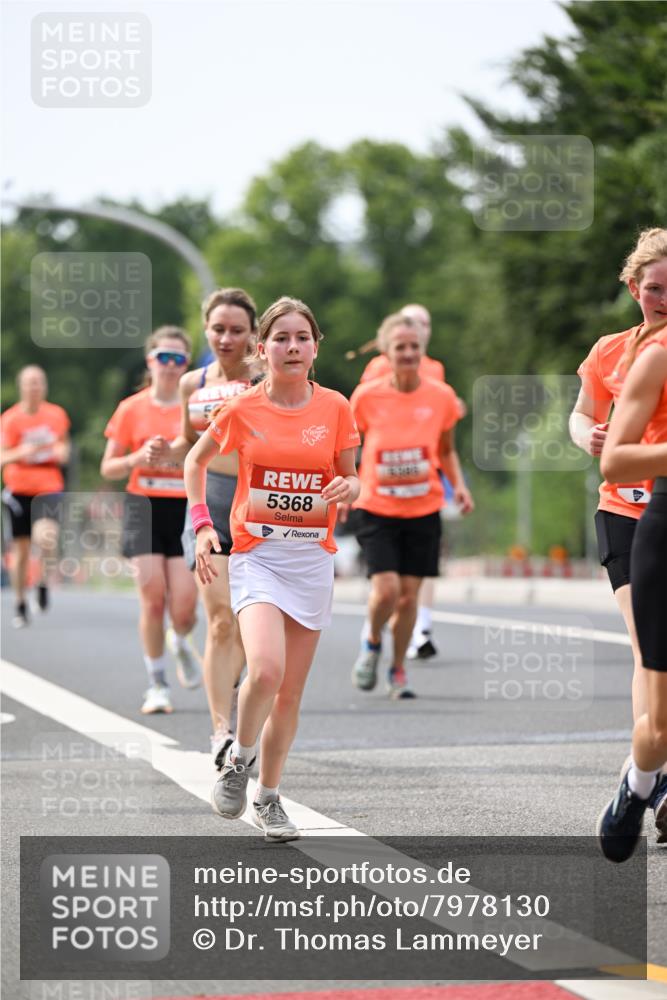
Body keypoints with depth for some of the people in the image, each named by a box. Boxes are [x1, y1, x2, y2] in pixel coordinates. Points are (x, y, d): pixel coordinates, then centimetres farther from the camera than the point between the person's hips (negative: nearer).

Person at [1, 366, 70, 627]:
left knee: (46, 537, -26)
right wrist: (21, 452, -26)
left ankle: (44, 581, 2)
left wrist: (62, 452, -4)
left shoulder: (57, 415, 3)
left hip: (49, 488, 0)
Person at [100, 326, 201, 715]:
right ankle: (157, 685, 6)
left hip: (187, 510, 0)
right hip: (145, 509, 0)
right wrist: (139, 458, -12)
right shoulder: (132, 409, 4)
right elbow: (108, 468, 7)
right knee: (153, 598, -9)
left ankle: (181, 642, 29)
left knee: (184, 606, -9)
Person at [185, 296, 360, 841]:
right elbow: (197, 460, 13)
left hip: (313, 557, 2)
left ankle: (269, 797, 22)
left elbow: (350, 479, 12)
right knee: (266, 670, -24)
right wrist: (202, 525, 2)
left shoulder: (336, 408, 0)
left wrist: (347, 488, -12)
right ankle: (238, 758, 3)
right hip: (257, 553, -2)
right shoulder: (242, 409, -4)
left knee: (291, 693, 5)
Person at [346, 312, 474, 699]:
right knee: (386, 590, -16)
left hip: (424, 510, 2)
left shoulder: (441, 397, -1)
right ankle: (372, 643, 16)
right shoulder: (366, 397, -6)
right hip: (377, 508, -2)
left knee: (409, 594, 2)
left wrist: (459, 485, -3)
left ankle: (398, 670, 22)